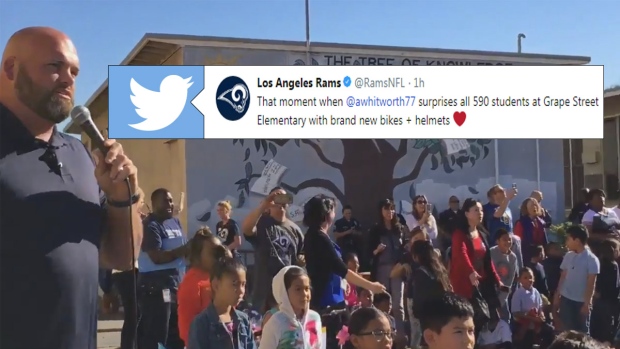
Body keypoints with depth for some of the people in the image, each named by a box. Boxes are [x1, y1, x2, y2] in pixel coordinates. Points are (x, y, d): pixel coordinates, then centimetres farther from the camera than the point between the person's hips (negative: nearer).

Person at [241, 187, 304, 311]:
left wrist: (301, 260, -1)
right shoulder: (261, 223, -4)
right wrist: (264, 204, -31)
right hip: (264, 290, -4)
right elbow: (245, 228, -28)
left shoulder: (294, 229, 9)